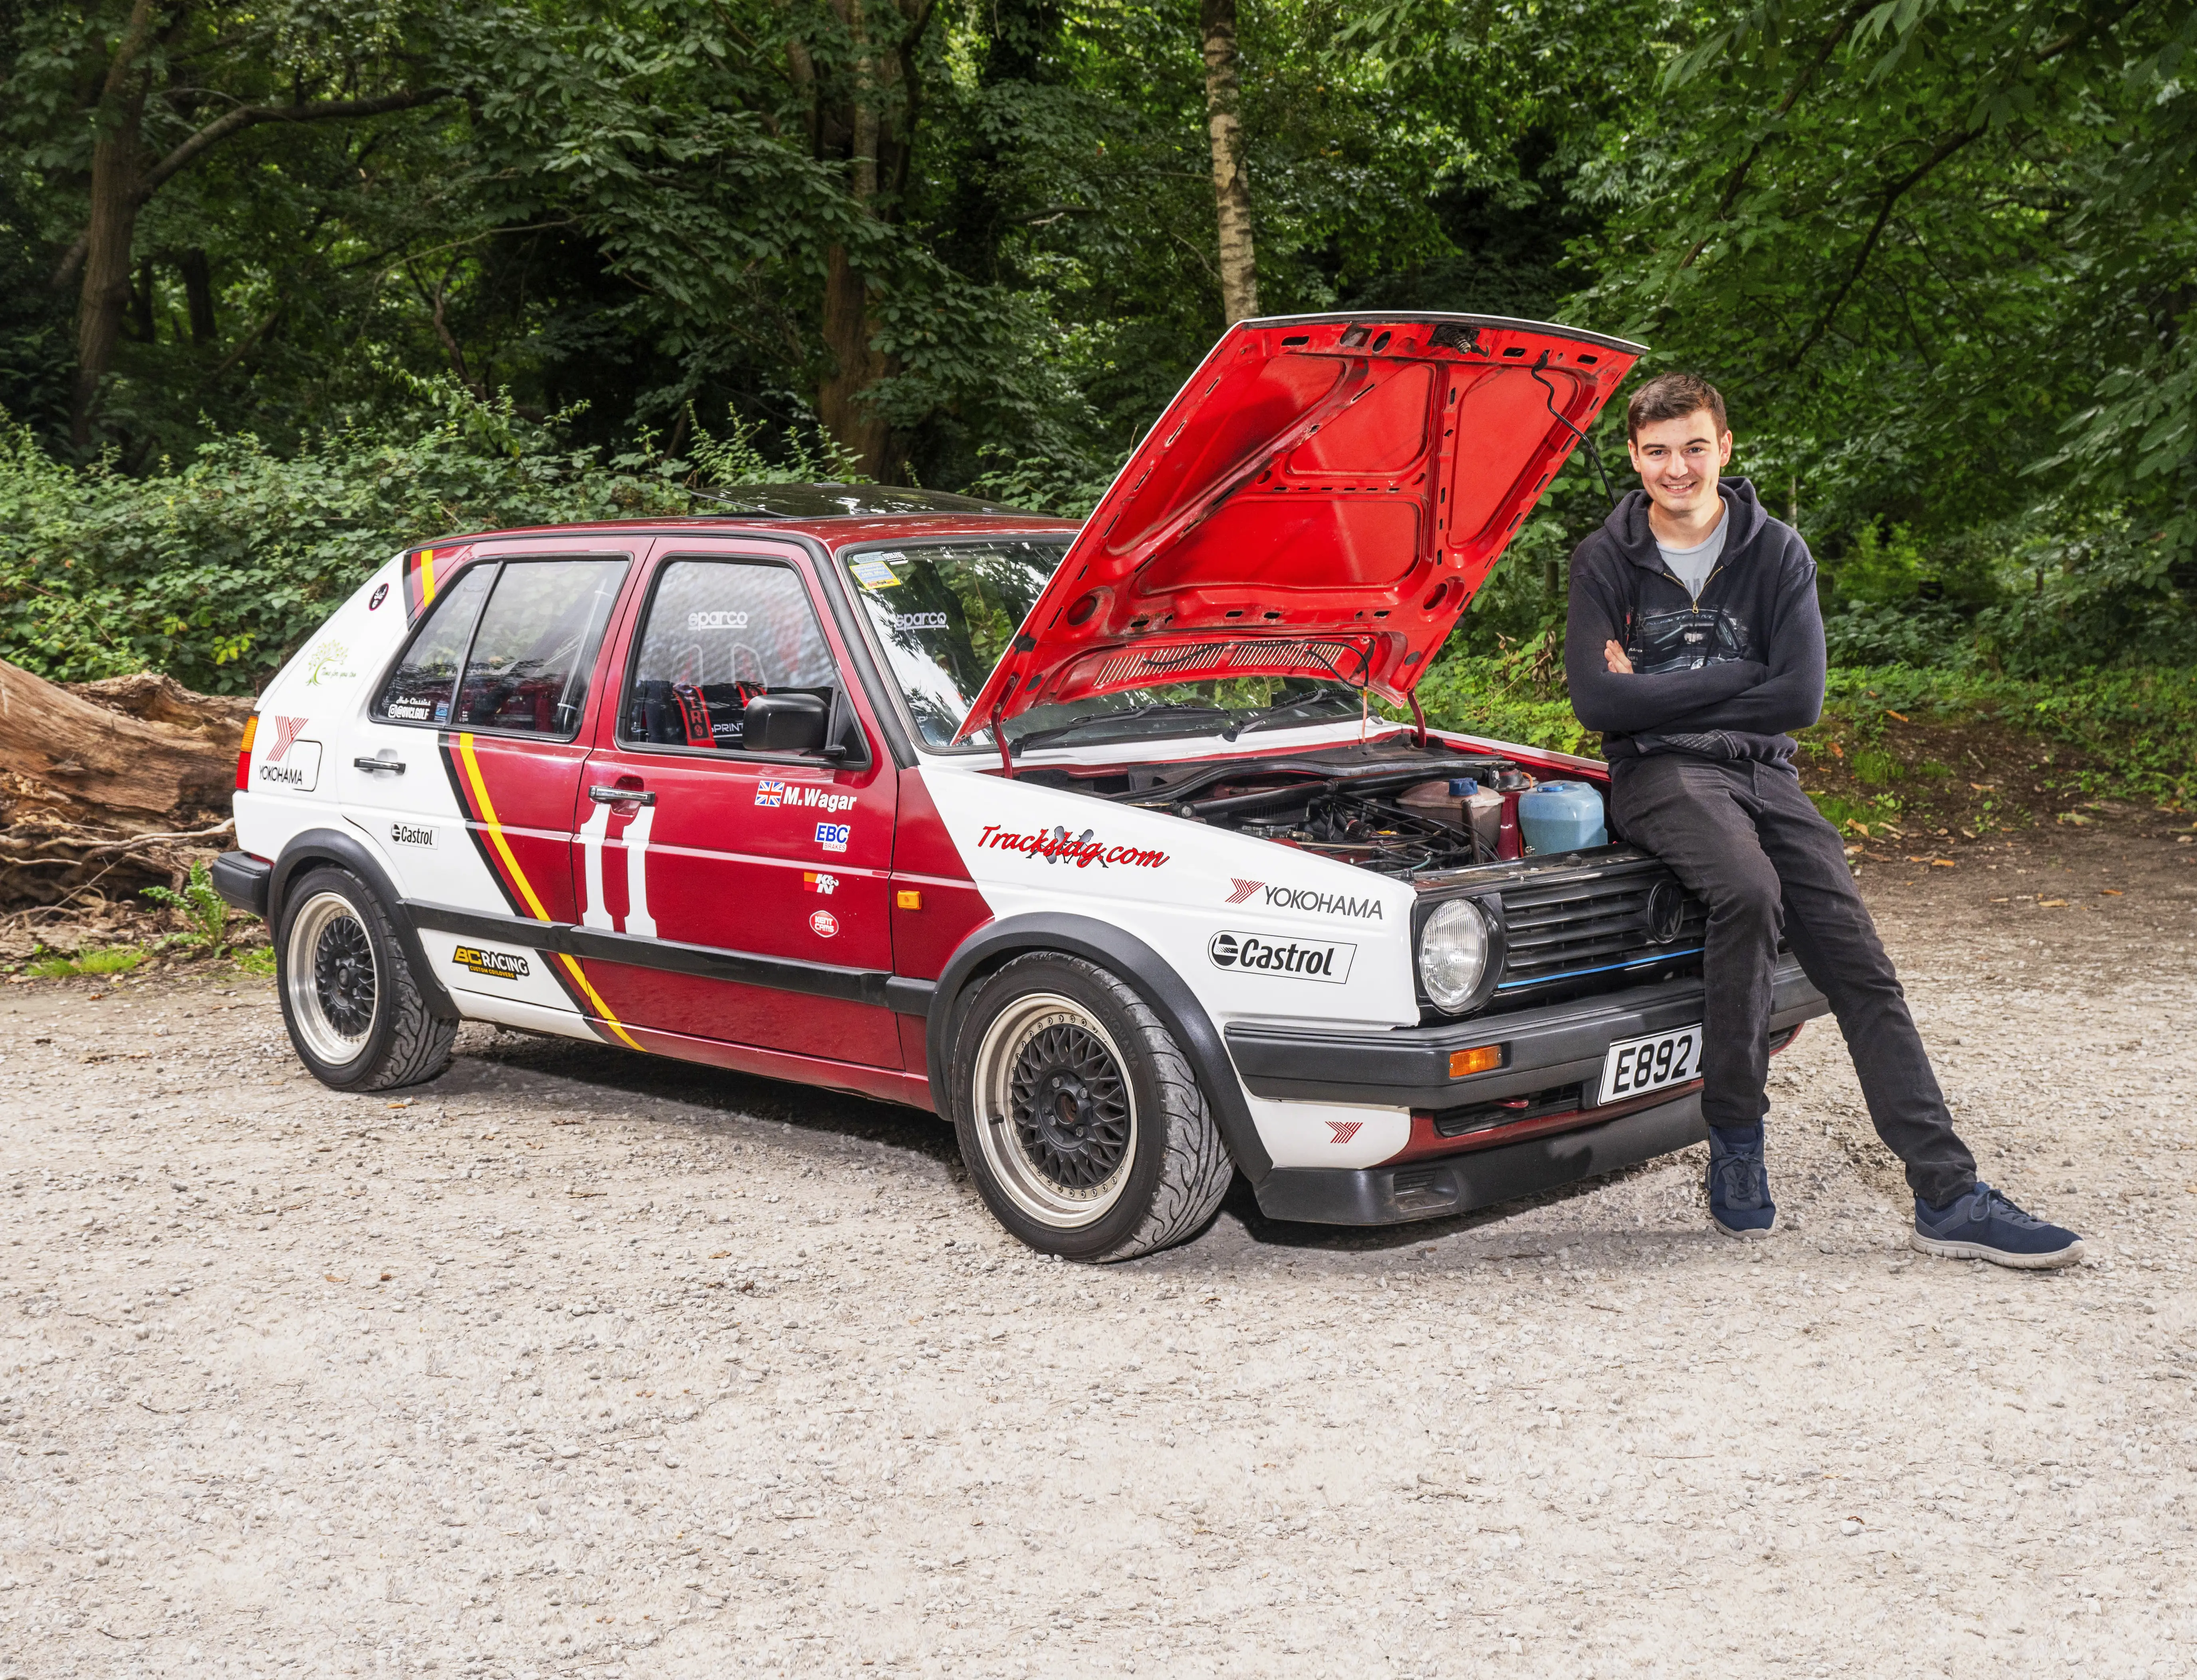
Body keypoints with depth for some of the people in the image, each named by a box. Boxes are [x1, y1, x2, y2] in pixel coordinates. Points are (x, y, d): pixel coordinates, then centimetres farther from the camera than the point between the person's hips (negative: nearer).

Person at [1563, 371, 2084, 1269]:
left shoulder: (1776, 552, 8)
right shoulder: (1607, 561, 4)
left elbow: (1799, 696, -5)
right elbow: (1597, 700, -9)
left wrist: (1660, 689, -6)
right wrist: (1733, 679, -9)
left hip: (1761, 772, 3)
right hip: (1659, 772, -3)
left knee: (1861, 966, -9)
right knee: (1749, 891, -34)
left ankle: (1949, 1197, -12)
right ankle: (1735, 1142, -20)